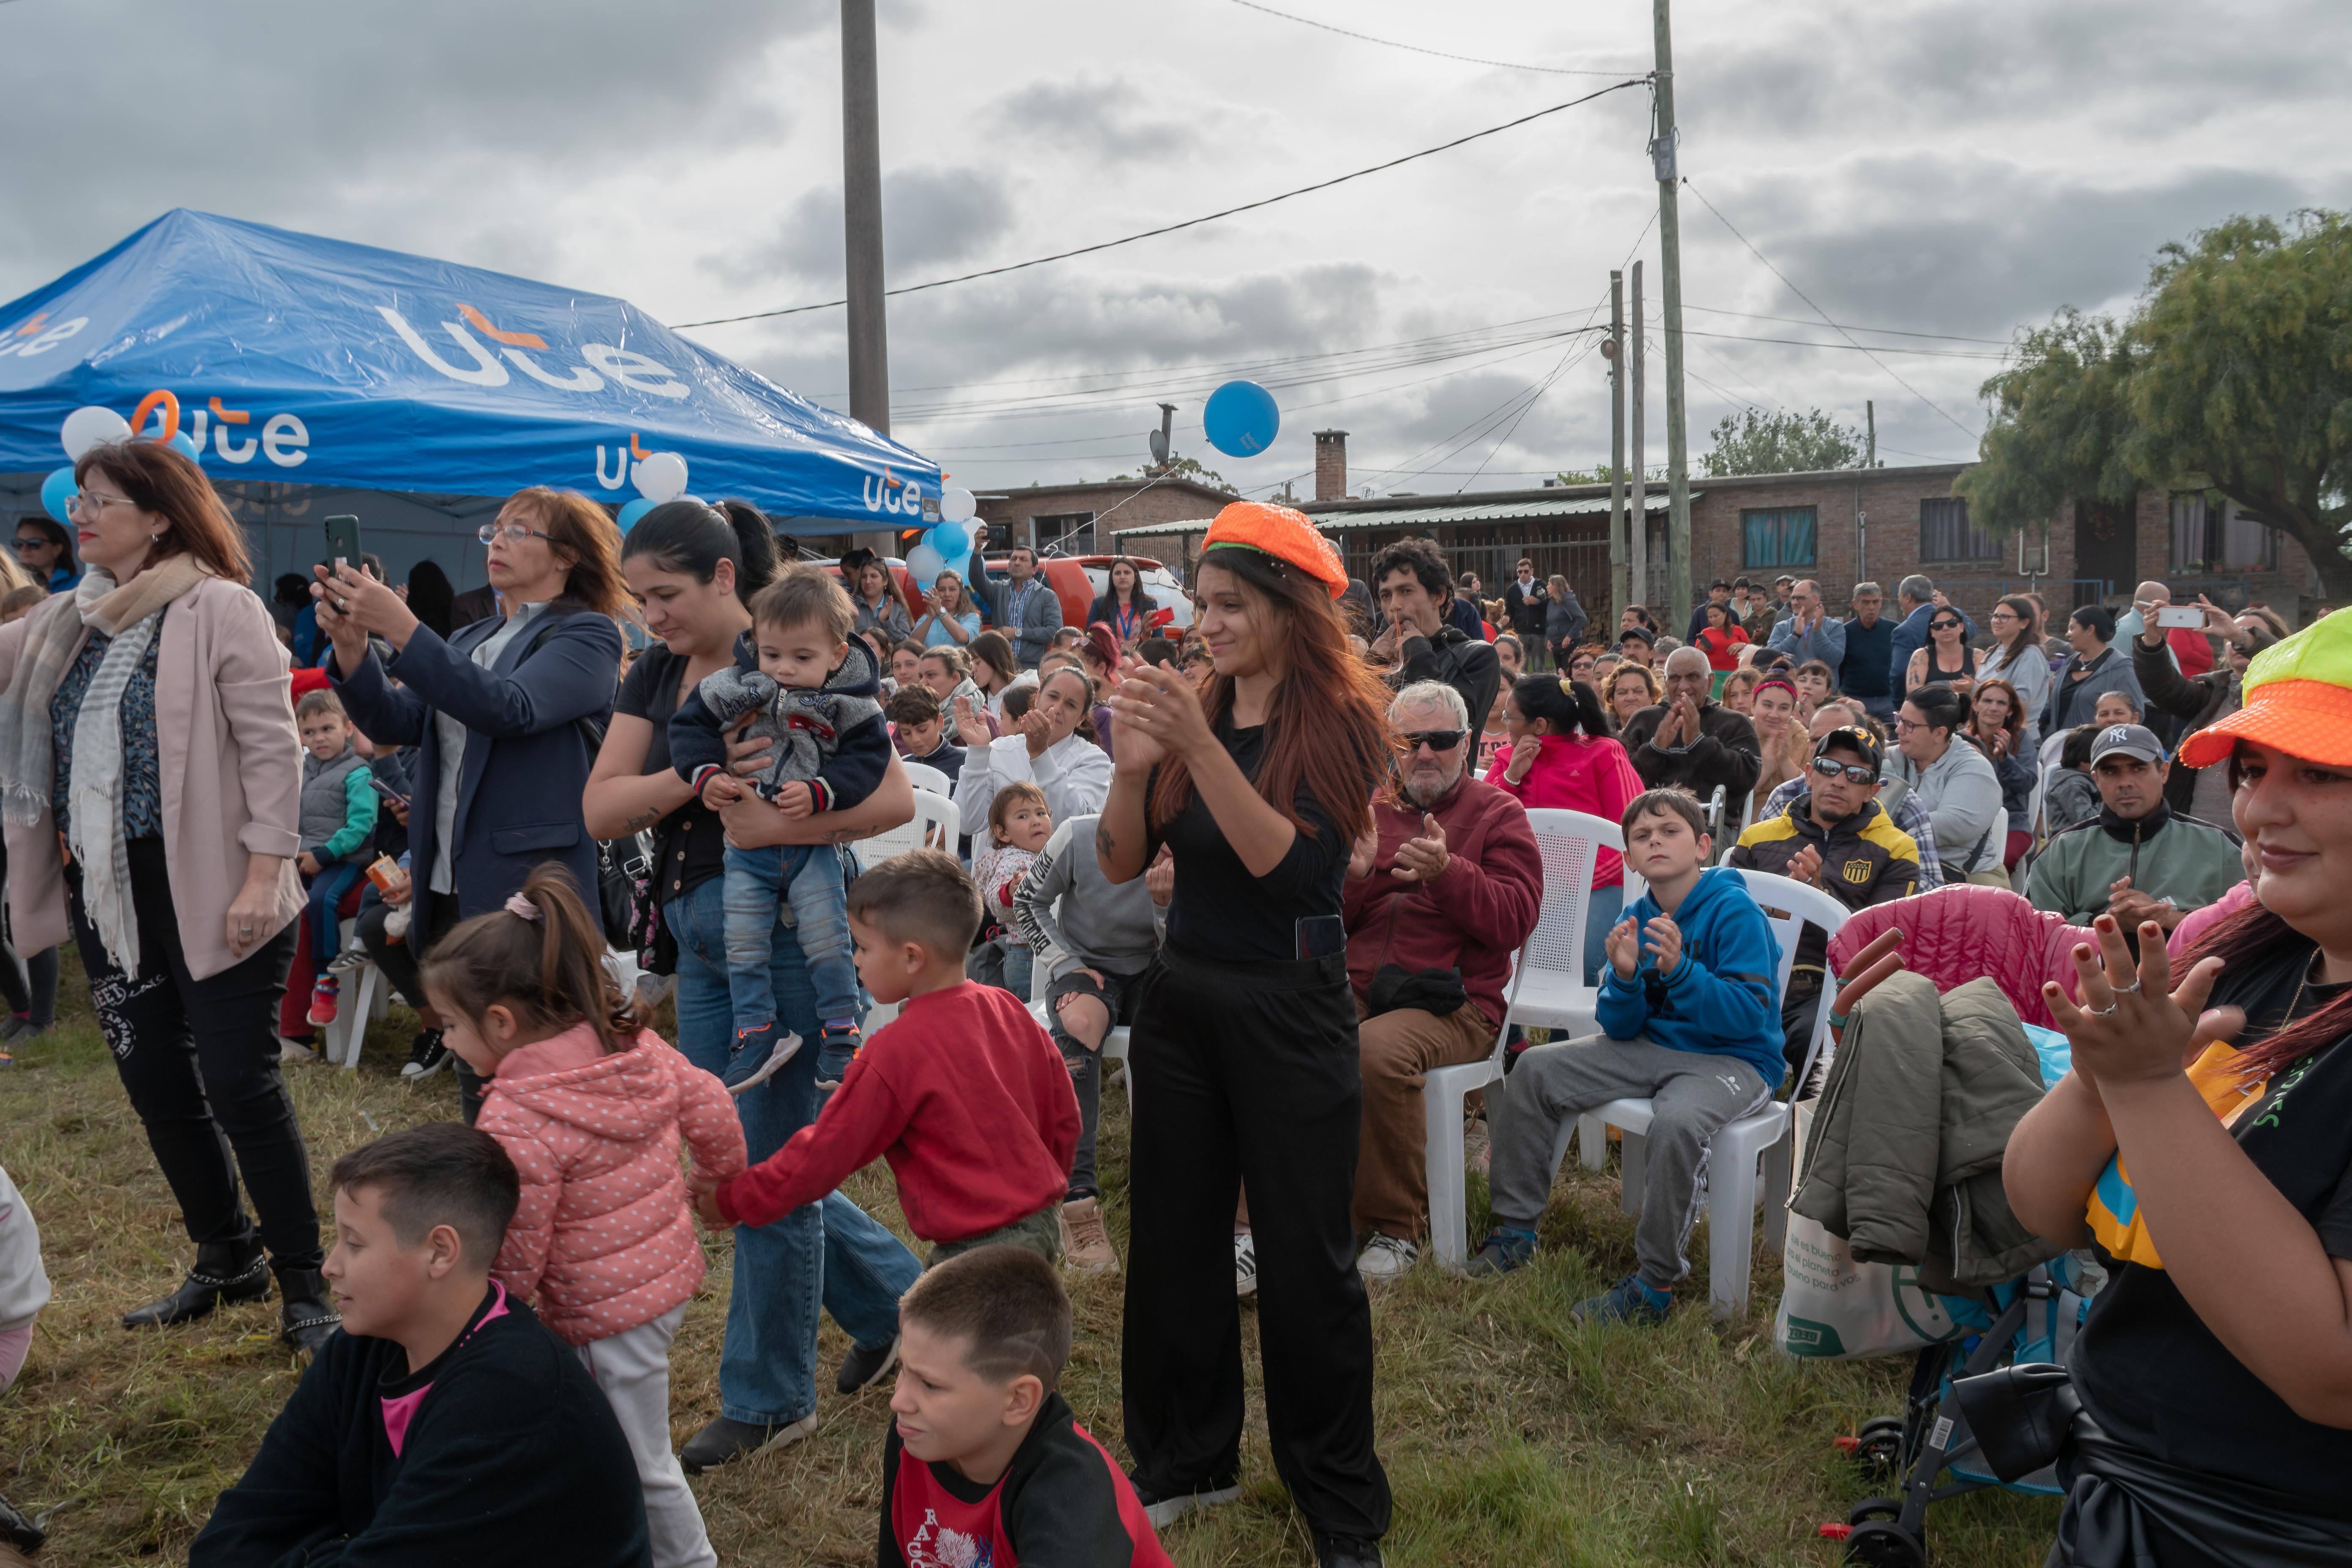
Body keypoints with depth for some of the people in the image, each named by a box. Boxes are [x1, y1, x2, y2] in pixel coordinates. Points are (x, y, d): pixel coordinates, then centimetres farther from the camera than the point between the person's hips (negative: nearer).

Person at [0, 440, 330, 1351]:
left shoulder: (220, 608, -8)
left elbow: (272, 749, -13)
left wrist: (262, 873, -19)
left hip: (207, 895, -7)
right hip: (107, 895, 7)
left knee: (240, 1086, -4)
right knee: (156, 1087, 13)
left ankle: (304, 1286, 9)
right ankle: (226, 1261, 30)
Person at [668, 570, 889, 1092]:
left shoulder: (849, 706, -8)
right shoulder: (735, 688, -5)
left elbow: (868, 759, -12)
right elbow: (689, 725, 1)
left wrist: (819, 793, -25)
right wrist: (705, 775, -15)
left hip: (813, 845, -2)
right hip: (746, 847, 2)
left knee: (827, 941, -2)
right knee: (743, 944, 4)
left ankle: (841, 1032, 11)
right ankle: (757, 1032, 17)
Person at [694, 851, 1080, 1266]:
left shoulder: (896, 1051, -17)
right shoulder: (1009, 1010, 4)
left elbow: (825, 1154, -8)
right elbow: (1064, 1119, 12)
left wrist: (732, 1202, 6)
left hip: (978, 1246, -8)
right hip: (1044, 1224, 8)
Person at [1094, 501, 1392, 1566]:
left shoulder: (1339, 721, -9)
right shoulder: (1192, 709, 4)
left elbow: (1284, 860, -22)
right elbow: (1121, 865, 0)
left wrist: (1200, 745, -29)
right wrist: (1133, 766, -18)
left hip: (1289, 1014, -5)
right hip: (1181, 999, 5)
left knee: (1304, 1256, 3)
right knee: (1171, 1235, 13)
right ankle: (1187, 1459, 33)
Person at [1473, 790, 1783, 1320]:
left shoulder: (1735, 912, -14)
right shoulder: (1636, 918, 4)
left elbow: (1750, 1016, -22)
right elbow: (1620, 1029, 3)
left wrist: (1679, 970, -32)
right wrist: (1624, 977, -18)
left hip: (1732, 1060, -7)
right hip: (1651, 1048, 7)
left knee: (1676, 1120, -38)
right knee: (1534, 1070, -3)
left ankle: (1656, 1282, -21)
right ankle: (1516, 1227, 7)